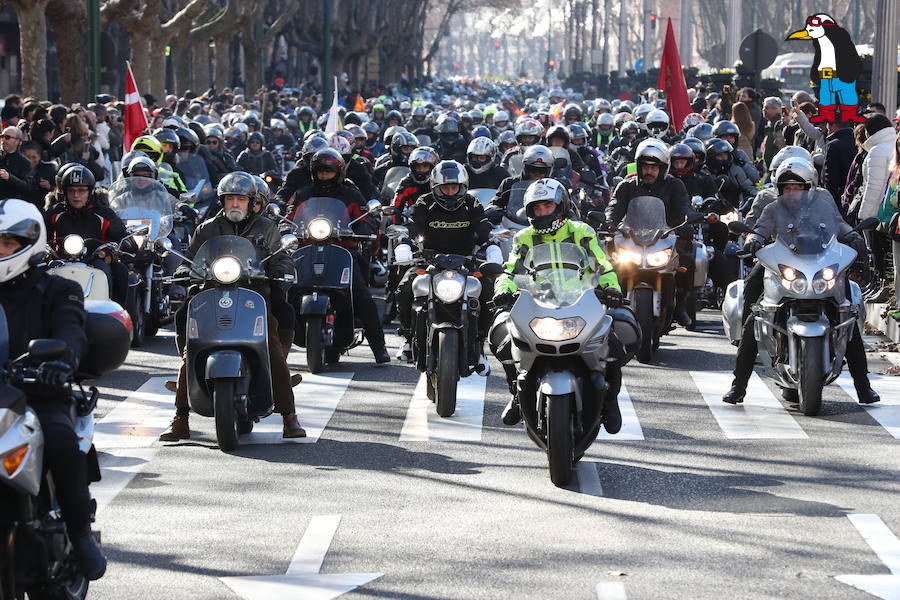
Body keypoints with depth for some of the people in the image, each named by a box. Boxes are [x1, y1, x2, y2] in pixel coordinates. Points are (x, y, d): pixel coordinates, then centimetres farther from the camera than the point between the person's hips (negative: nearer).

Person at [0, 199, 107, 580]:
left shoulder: (57, 291, 10)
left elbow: (71, 333, -10)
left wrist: (62, 358, -35)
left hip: (40, 398, -2)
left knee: (62, 443, -34)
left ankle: (80, 533, -17)